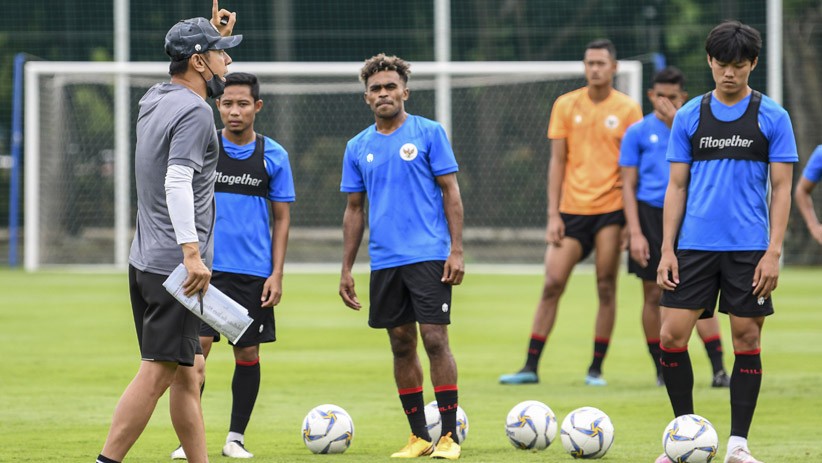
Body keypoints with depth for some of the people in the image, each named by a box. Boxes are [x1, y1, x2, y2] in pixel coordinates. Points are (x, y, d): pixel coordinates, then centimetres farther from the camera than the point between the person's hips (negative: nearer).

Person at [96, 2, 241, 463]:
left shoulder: (156, 100, 14)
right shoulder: (194, 111, -13)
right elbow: (178, 182, -24)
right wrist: (192, 253, -30)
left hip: (146, 263, 10)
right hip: (175, 266, -10)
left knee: (189, 370, 14)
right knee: (159, 371, -11)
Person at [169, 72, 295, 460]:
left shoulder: (273, 155, 3)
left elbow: (282, 218, 7)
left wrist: (277, 274, -1)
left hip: (254, 272, 1)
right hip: (206, 267, -1)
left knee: (248, 353, 4)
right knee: (197, 346, -10)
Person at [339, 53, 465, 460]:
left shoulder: (429, 133, -1)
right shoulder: (358, 147, 11)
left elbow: (451, 192, -1)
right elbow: (354, 209, 16)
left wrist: (456, 250, -9)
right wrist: (346, 269, 12)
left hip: (428, 256, -4)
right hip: (384, 260, 4)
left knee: (435, 339, -10)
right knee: (401, 346, 7)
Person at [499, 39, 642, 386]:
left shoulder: (628, 110, 1)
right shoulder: (566, 106, 5)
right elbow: (557, 161, 6)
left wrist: (632, 220, -4)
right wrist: (553, 215, 0)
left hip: (611, 209, -1)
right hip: (572, 210, 1)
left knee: (606, 287, -1)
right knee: (552, 283, -3)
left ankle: (596, 369, 8)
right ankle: (531, 367, 0)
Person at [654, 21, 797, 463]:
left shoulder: (772, 117, 1)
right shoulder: (689, 116, 7)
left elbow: (781, 189, 0)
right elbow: (676, 186, 9)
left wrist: (773, 252, -8)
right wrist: (667, 251, 1)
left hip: (749, 250, -2)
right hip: (694, 246, 2)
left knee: (747, 340, 0)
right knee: (671, 337, -4)